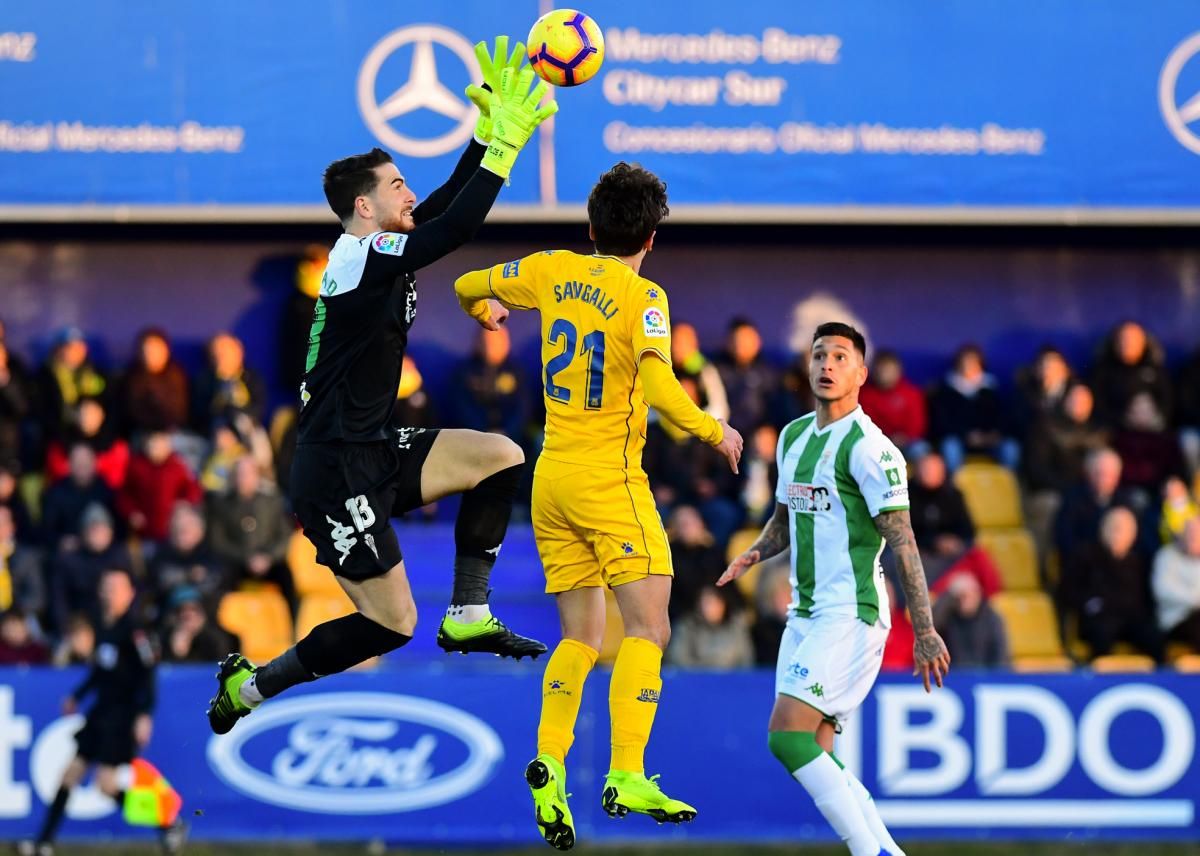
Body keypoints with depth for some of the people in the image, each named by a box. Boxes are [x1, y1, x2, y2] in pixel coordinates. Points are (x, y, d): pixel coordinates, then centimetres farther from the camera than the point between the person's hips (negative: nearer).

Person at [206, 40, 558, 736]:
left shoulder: (373, 254, 11)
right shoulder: (365, 258, -16)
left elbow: (449, 206, 17)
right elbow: (459, 226, -23)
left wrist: (488, 134, 9)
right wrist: (506, 145, -18)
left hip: (372, 452, 10)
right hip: (338, 470, -10)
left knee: (502, 458, 3)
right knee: (392, 621, -6)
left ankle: (469, 617, 5)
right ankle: (250, 686, 8)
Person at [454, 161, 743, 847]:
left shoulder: (555, 270, 6)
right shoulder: (642, 298, -11)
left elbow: (467, 287, 19)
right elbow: (660, 389, -24)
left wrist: (482, 310, 42)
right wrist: (715, 432, -9)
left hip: (552, 480, 7)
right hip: (609, 480, -7)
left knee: (581, 637, 11)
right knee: (647, 629, -9)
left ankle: (550, 764, -5)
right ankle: (627, 777, -22)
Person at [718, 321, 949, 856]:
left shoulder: (867, 447, -11)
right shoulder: (793, 436, 14)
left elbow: (902, 541, -15)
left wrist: (925, 631, -19)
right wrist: (754, 553, 6)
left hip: (851, 616, -9)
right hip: (806, 613, 9)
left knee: (787, 736, -18)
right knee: (813, 755, 4)